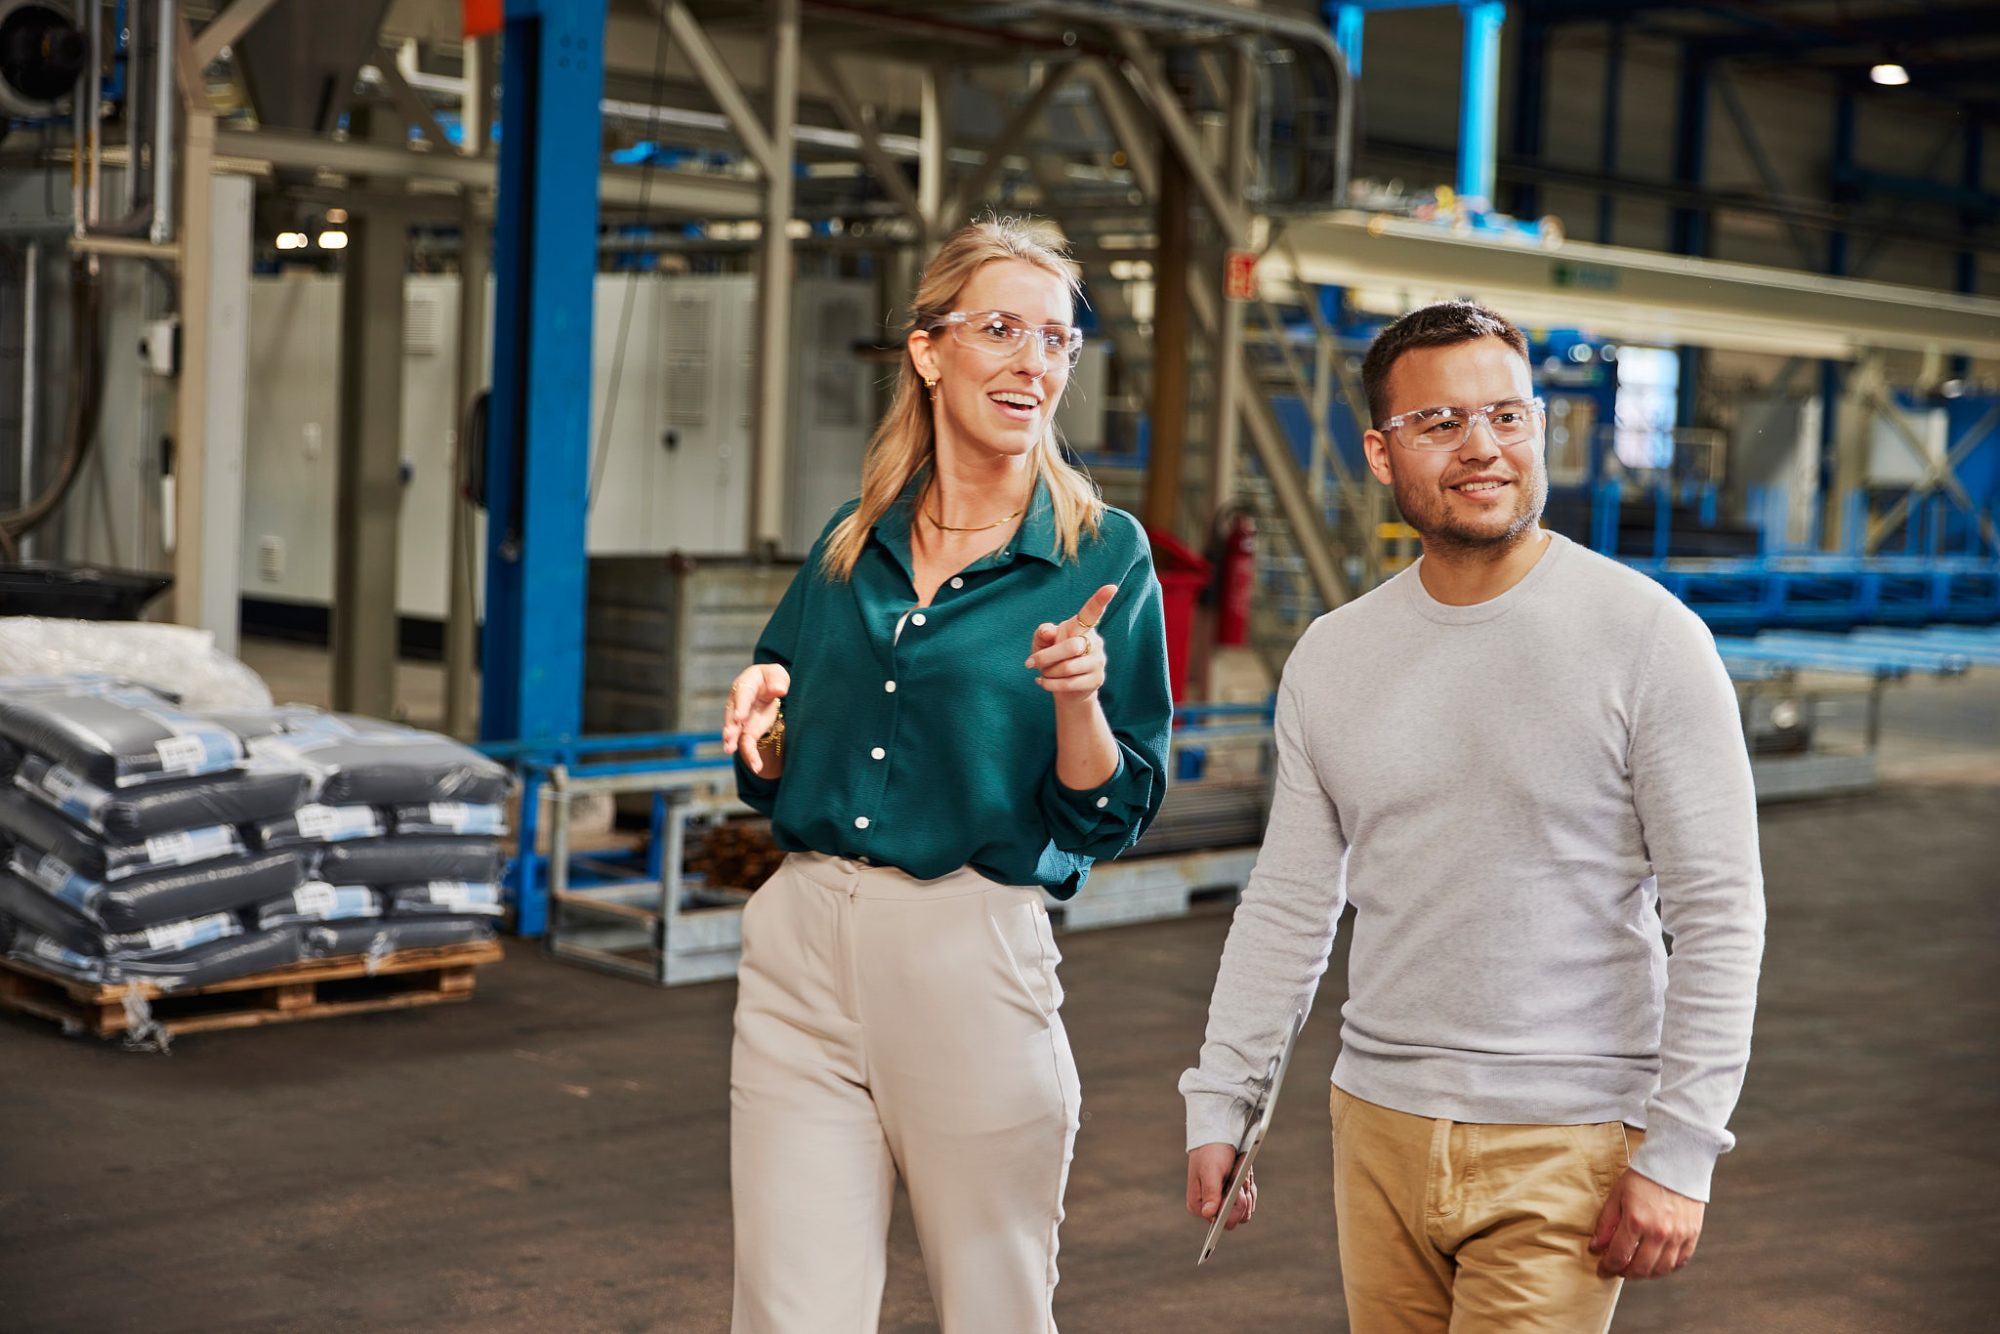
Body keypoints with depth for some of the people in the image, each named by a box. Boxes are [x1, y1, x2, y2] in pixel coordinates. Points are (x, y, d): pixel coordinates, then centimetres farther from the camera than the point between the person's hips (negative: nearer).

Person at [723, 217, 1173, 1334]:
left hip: (972, 957, -3)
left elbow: (1109, 819, -3)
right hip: (801, 948, 3)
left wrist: (1076, 695, -21)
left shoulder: (1102, 554, -2)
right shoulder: (854, 542, 10)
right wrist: (762, 725, -4)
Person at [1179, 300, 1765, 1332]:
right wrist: (1219, 1105, 9)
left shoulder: (1647, 637, -8)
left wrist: (1680, 1152, -13)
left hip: (1565, 1142, -4)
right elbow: (1287, 906, 12)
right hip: (1378, 1126, 4)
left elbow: (1718, 914, -9)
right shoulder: (1331, 657, 6)